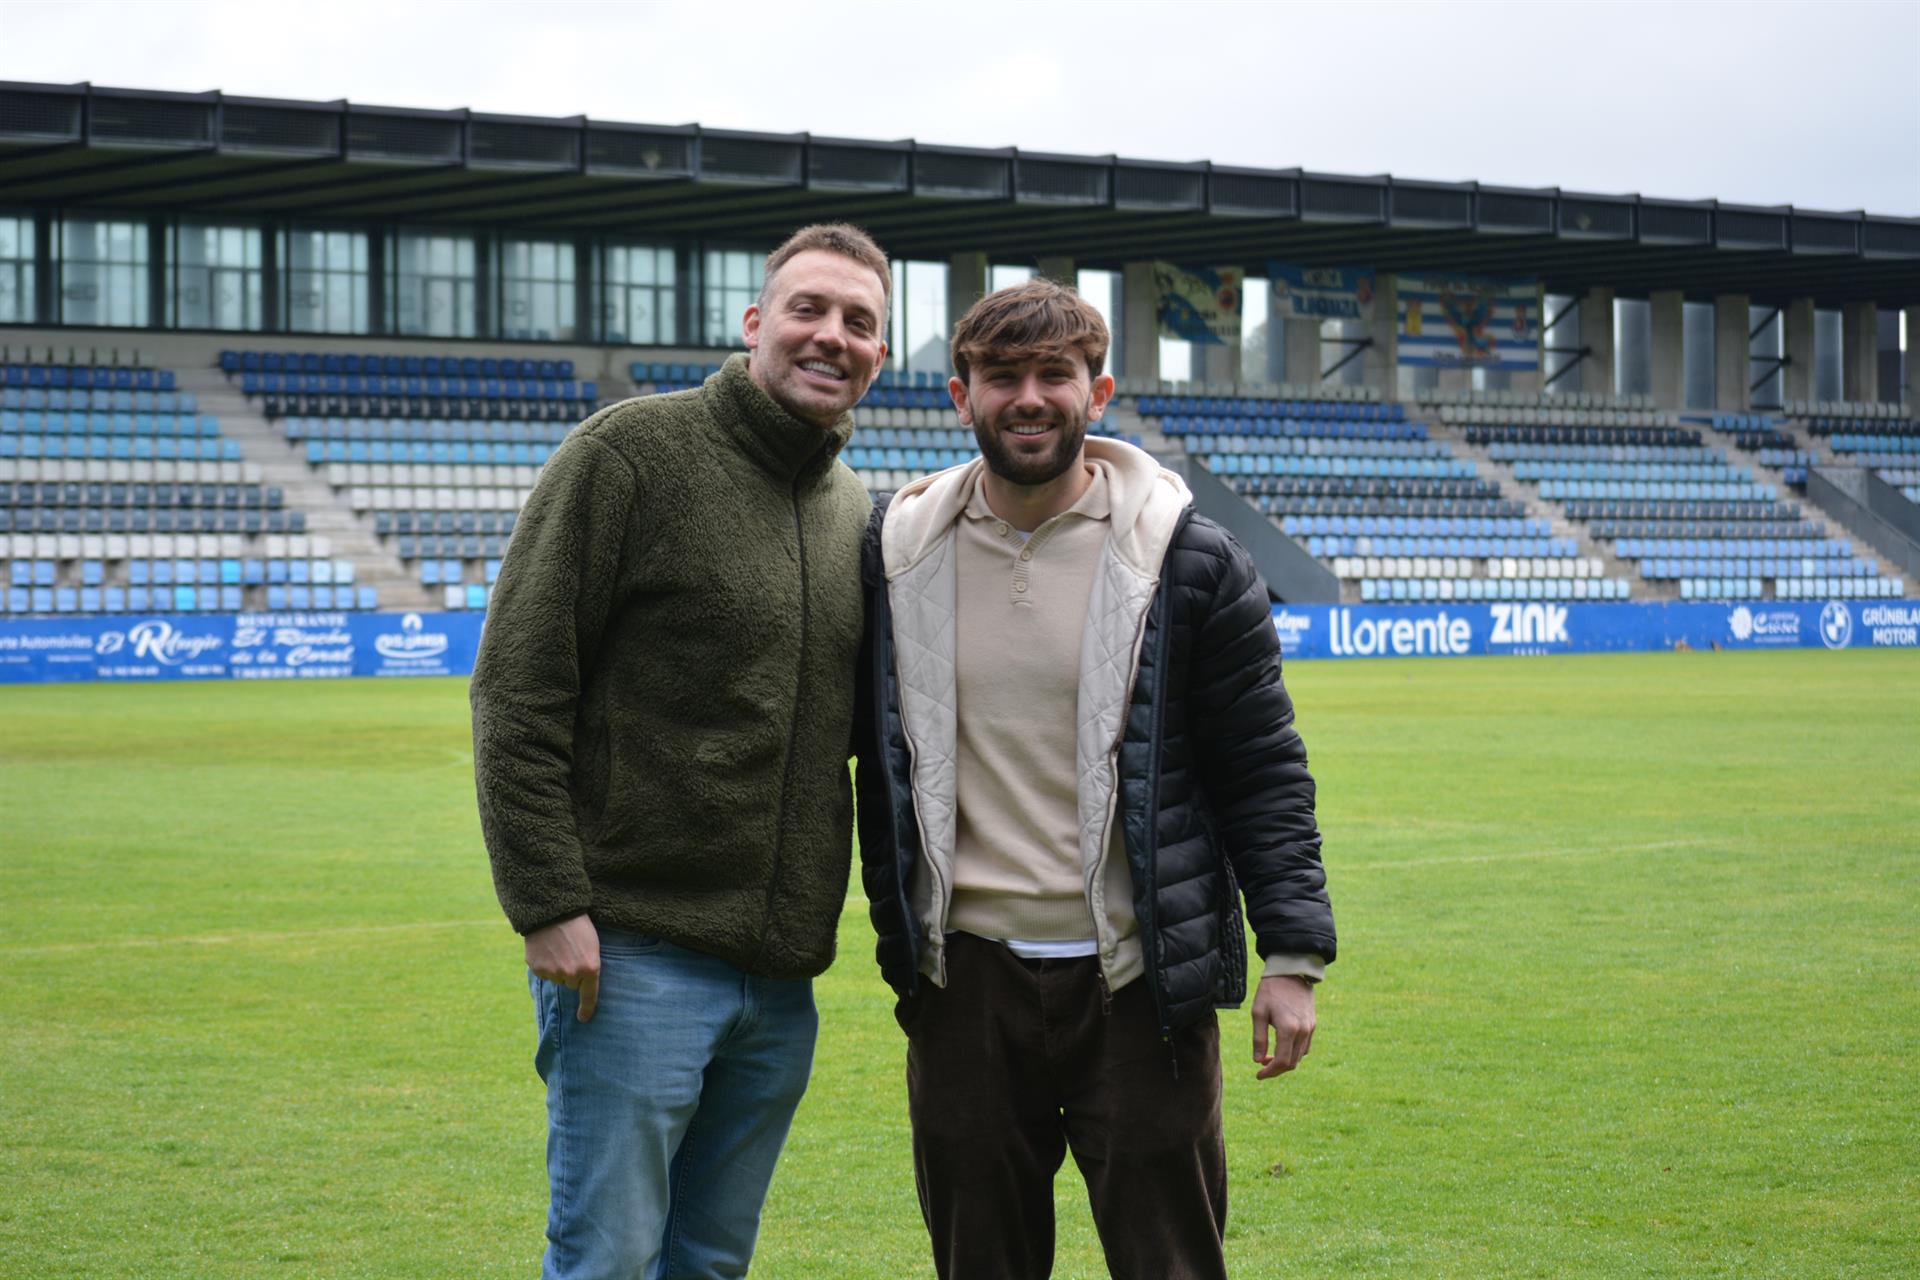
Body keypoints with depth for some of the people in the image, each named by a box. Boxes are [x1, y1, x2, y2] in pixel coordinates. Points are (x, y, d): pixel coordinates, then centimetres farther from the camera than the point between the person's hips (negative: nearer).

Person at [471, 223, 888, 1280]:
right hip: (635, 954, -7)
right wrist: (547, 904, -15)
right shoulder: (634, 452, -6)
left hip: (782, 975, 7)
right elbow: (517, 689, -10)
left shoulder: (855, 508, 15)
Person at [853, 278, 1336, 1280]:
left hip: (1136, 978, -2)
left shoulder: (1185, 557, -2)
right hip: (962, 977, 3)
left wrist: (1294, 953, -4)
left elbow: (1262, 766, 1)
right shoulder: (897, 551, 5)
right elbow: (835, 726, 19)